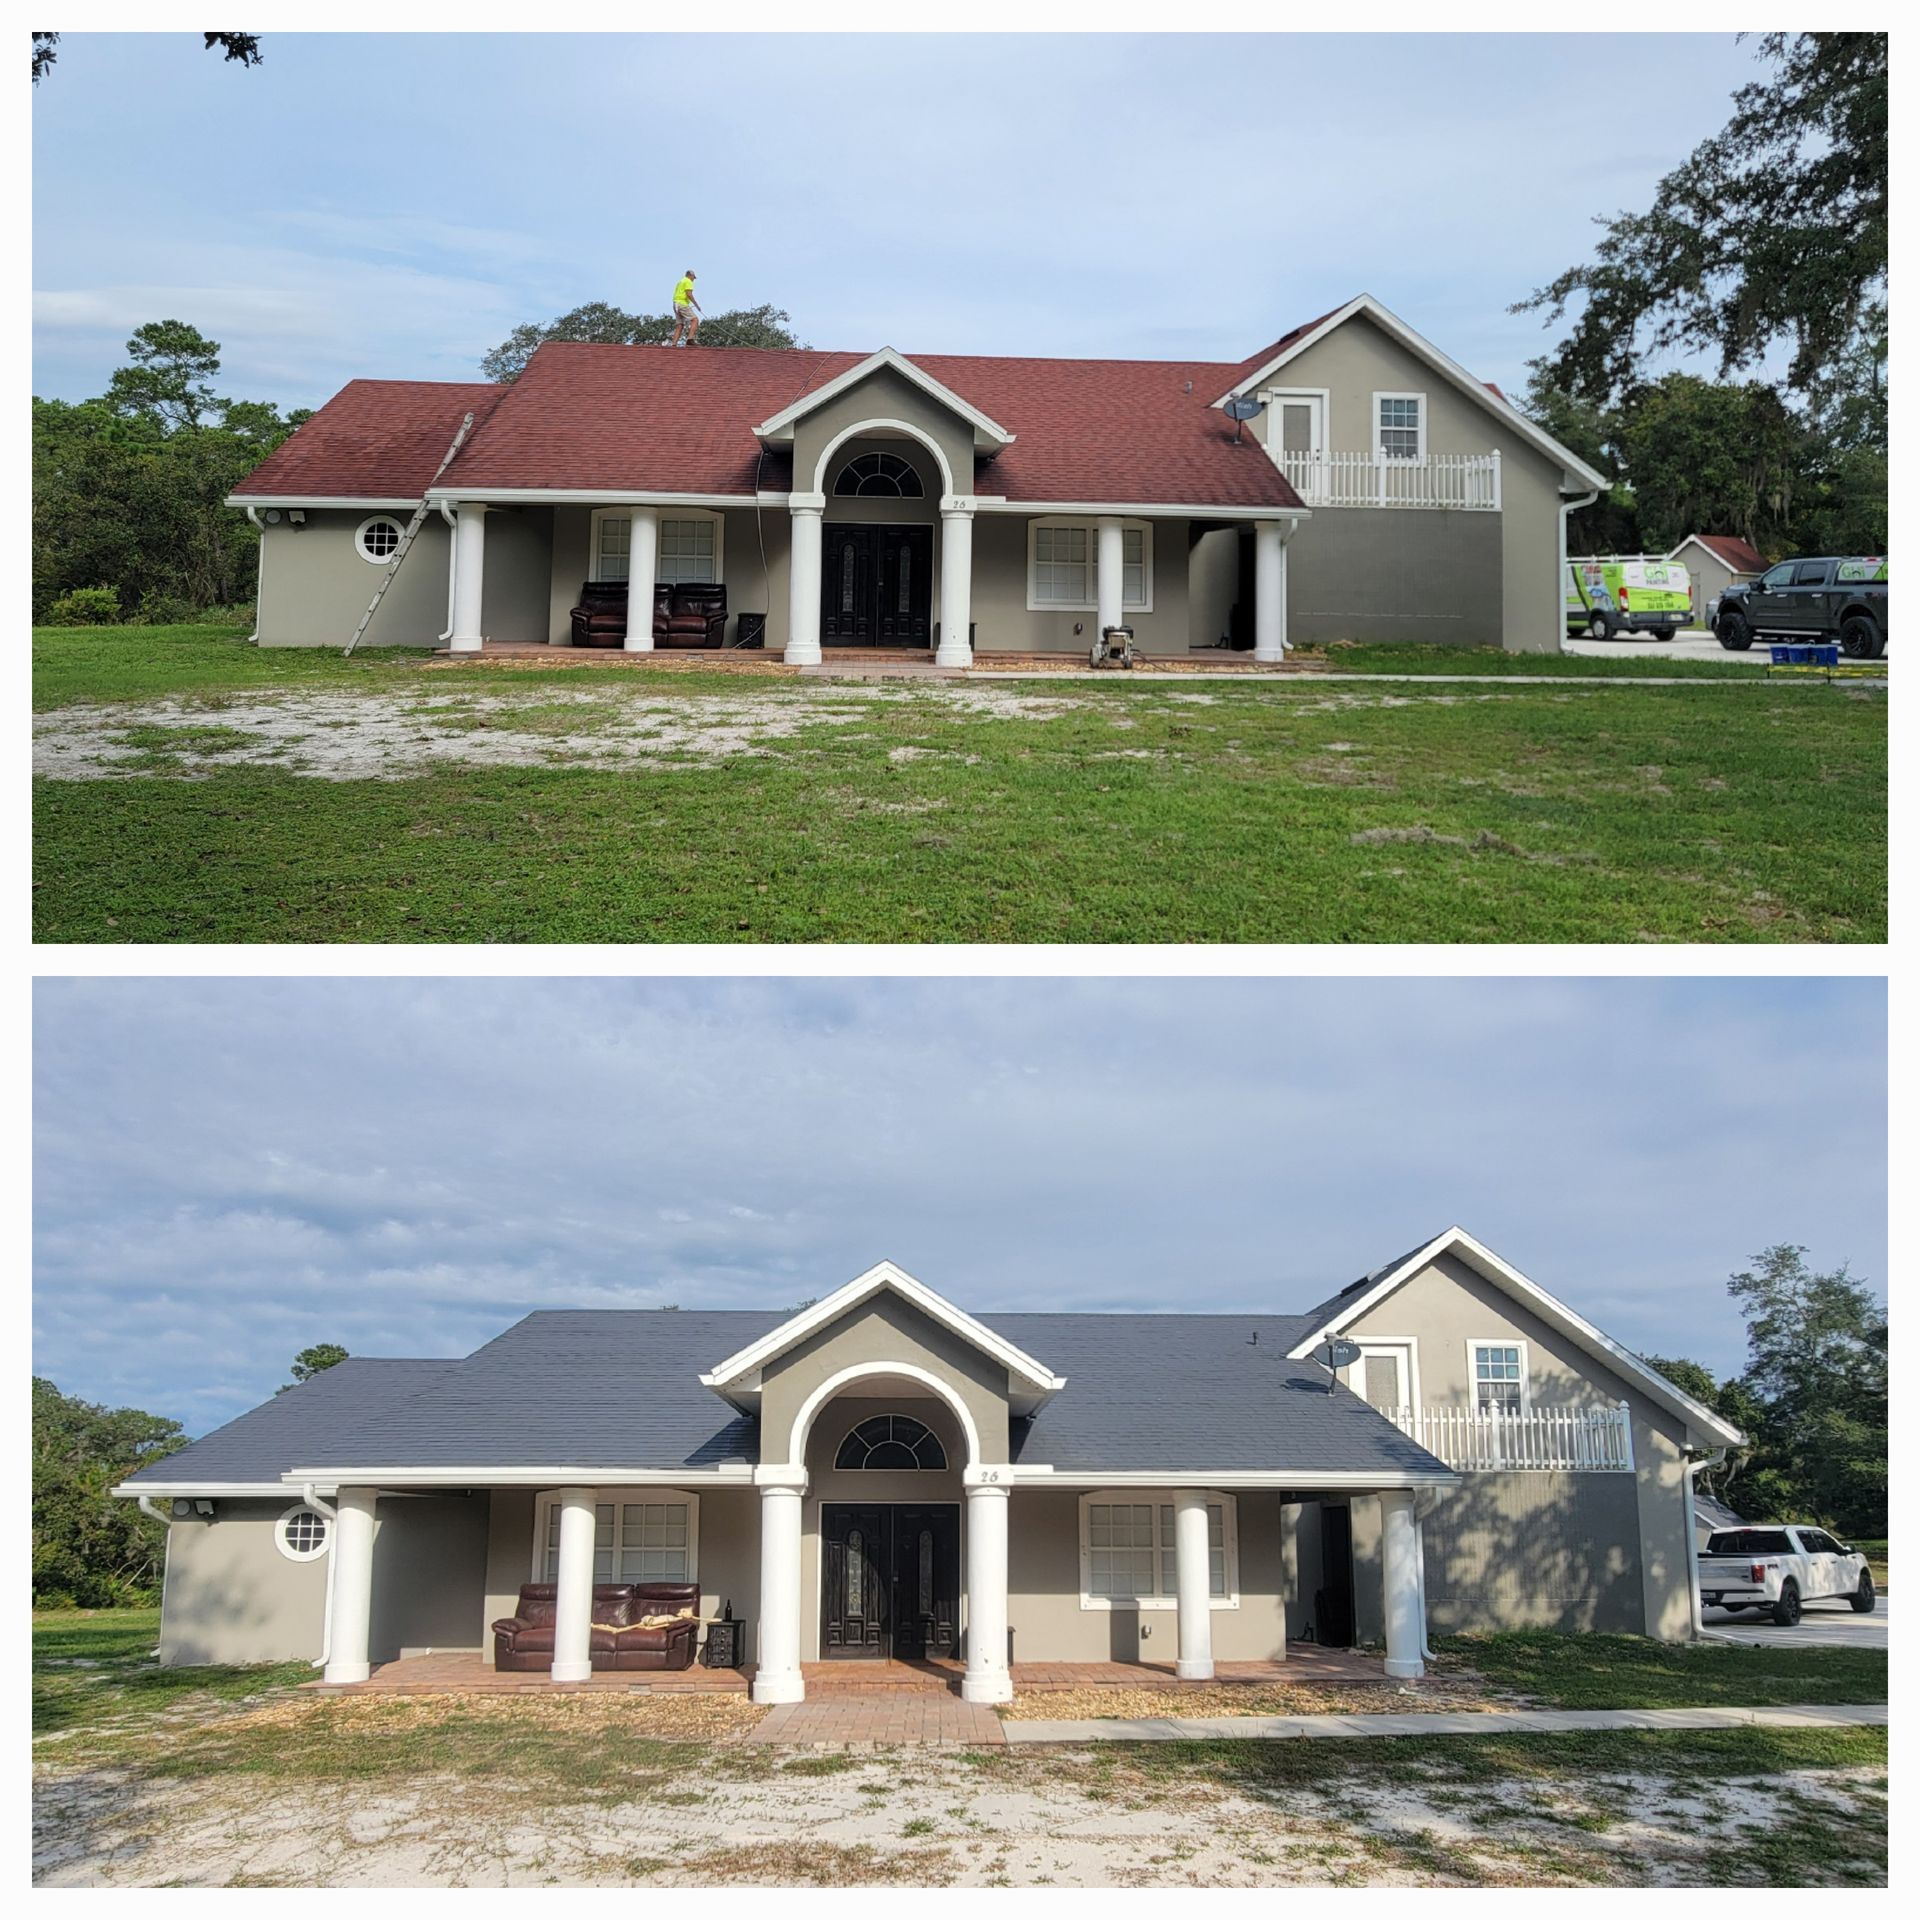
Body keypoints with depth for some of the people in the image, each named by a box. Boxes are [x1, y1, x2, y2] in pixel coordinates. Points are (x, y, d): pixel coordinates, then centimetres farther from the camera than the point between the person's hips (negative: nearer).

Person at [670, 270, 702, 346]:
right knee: (695, 320, -13)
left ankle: (674, 344, -6)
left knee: (680, 326, 5)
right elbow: (689, 294, -17)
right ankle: (690, 339, -29)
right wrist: (696, 304, -12)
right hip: (683, 304, -9)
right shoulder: (688, 281, -4)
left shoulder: (680, 282, 26)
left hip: (676, 304, 9)